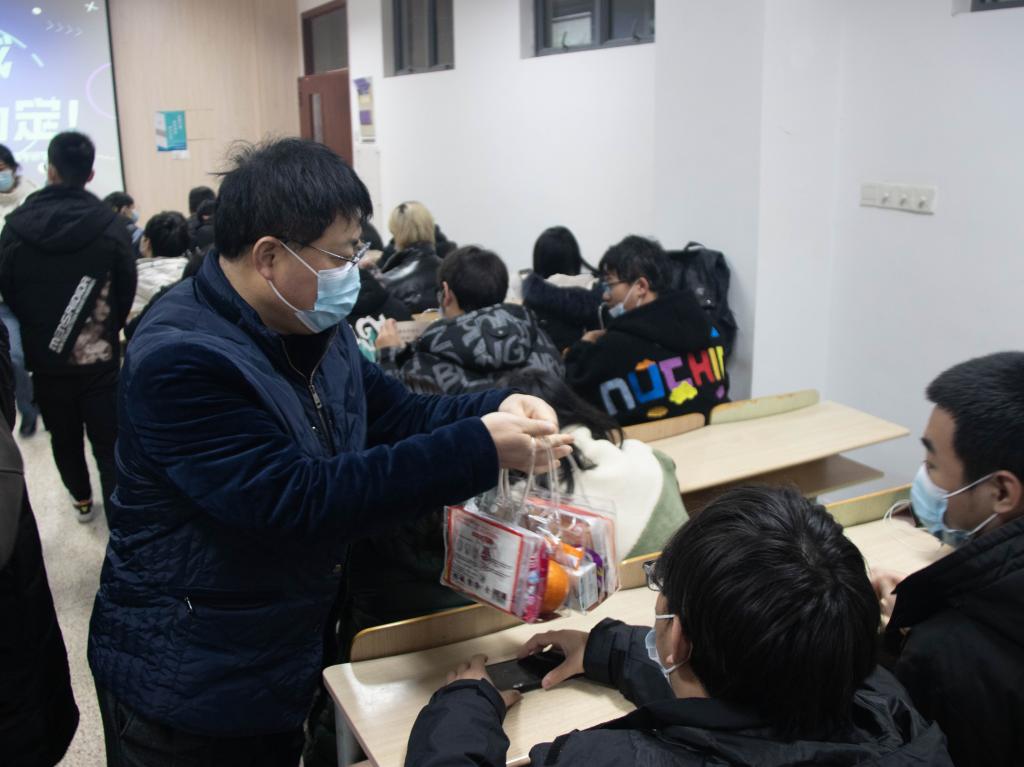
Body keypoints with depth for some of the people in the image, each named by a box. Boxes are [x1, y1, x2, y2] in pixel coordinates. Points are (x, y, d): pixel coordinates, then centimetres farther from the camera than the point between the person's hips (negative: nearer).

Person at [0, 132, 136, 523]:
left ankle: (82, 501, 39)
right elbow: (127, 290, -4)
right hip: (100, 358, -2)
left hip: (45, 358, 2)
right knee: (108, 442, 2)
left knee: (64, 437, 20)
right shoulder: (110, 225, -13)